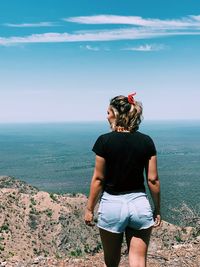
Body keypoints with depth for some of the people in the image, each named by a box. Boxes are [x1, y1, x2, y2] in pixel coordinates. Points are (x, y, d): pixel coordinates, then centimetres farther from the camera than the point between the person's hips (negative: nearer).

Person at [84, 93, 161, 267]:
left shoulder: (105, 141, -11)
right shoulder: (146, 141, -2)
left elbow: (98, 179, -7)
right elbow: (153, 179, -1)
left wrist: (89, 209, 4)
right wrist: (157, 209, 11)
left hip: (112, 204, -2)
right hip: (140, 203, 2)